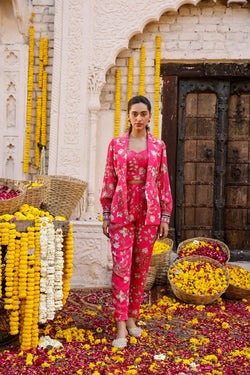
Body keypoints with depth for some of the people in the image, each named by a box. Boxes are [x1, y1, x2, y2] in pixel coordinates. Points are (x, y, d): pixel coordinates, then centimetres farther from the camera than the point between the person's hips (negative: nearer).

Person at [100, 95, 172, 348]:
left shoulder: (158, 146, 7)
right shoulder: (116, 145, 5)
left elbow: (163, 182, 7)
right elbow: (109, 180, 5)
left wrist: (165, 216, 4)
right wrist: (106, 214, 3)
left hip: (148, 212, 1)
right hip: (122, 211, -1)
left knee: (141, 267, 7)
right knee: (121, 266, -8)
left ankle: (132, 317, 23)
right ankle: (121, 327, -5)